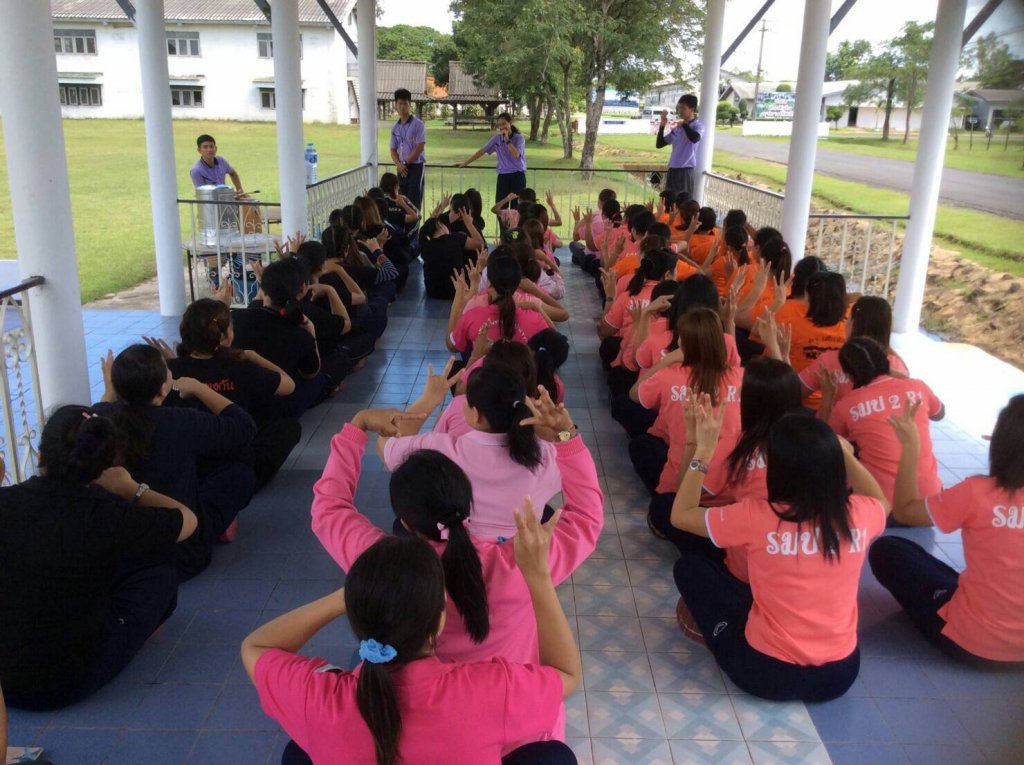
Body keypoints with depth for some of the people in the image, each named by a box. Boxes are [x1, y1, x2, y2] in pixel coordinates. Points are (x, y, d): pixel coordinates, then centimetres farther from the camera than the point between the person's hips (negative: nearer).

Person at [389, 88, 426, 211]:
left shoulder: (418, 124, -7)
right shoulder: (395, 128, 11)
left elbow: (419, 148, -12)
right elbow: (393, 150, 13)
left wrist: (405, 163, -9)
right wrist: (399, 164, -7)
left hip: (415, 166, -6)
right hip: (402, 169, 6)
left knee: (414, 202, -8)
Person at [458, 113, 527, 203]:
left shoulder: (519, 138, -5)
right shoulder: (497, 138, 4)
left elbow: (516, 155, -21)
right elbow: (482, 151, 9)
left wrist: (507, 140, -19)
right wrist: (465, 163, 10)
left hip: (517, 175, -3)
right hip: (503, 175, 3)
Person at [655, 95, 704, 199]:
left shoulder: (698, 125, -3)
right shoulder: (676, 128, 15)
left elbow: (695, 138, -26)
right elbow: (659, 144, 16)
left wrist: (684, 124, -11)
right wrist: (662, 125, 3)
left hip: (686, 171, -7)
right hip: (673, 170, 7)